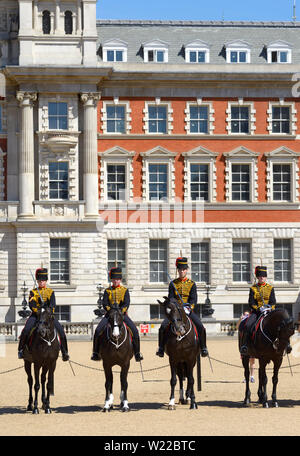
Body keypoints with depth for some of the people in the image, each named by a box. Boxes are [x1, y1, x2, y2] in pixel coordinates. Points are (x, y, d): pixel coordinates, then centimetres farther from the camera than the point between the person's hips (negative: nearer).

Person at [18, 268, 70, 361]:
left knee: (61, 331, -16)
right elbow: (31, 304, -6)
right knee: (26, 330, -26)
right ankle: (21, 349, -10)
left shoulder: (50, 292, 11)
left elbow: (53, 304, -3)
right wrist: (38, 311, -24)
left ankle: (64, 352, -5)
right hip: (36, 315, -1)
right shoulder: (33, 292, 7)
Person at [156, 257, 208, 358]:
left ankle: (203, 348, -7)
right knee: (163, 326, -21)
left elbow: (193, 299, -4)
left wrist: (188, 307, -23)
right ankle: (161, 348, -6)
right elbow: (170, 298, 0)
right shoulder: (173, 284, 8)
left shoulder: (192, 284, 6)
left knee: (200, 327, -21)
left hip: (188, 311, 0)